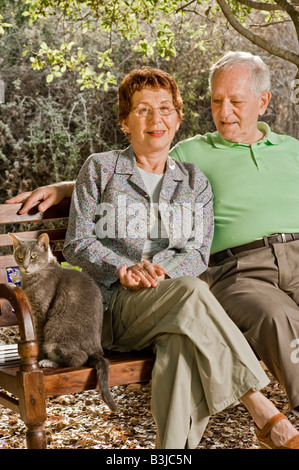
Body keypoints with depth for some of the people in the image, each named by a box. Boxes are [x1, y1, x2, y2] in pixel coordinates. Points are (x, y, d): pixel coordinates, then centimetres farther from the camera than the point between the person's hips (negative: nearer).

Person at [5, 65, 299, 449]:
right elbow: (77, 243, 5)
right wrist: (123, 269, -14)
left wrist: (161, 272, -14)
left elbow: (199, 253, 8)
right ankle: (265, 417, -37)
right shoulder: (100, 169, 12)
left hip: (175, 306, 3)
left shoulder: (194, 181, 19)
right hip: (113, 305, -2)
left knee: (183, 345, -38)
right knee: (192, 291, -35)